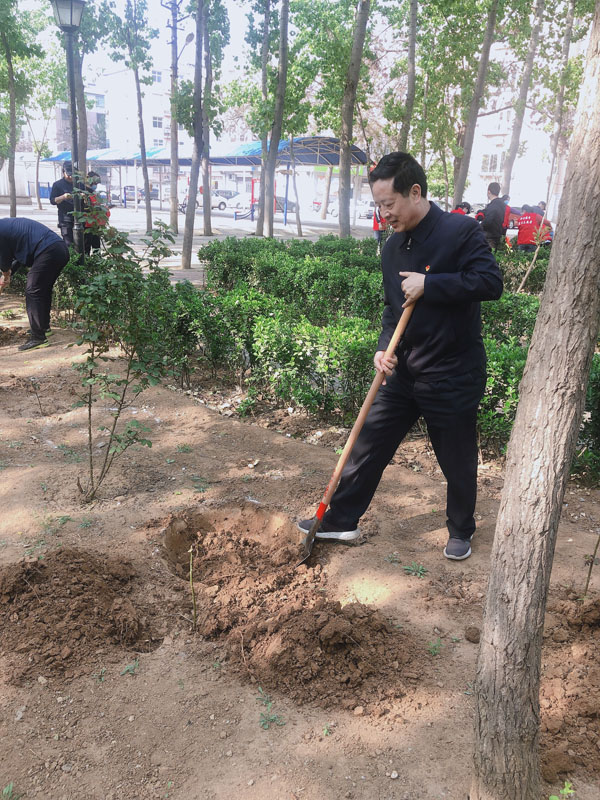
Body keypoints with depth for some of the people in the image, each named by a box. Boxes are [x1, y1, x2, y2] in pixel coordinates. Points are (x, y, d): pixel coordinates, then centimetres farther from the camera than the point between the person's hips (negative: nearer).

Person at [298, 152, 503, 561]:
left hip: (454, 376, -6)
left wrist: (429, 284, -24)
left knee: (458, 461, 10)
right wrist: (384, 347, -3)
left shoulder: (462, 231, -13)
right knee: (370, 444, 10)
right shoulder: (393, 247, 8)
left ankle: (461, 530, 34)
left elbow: (491, 281, -22)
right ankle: (342, 519, 25)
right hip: (404, 371, 6)